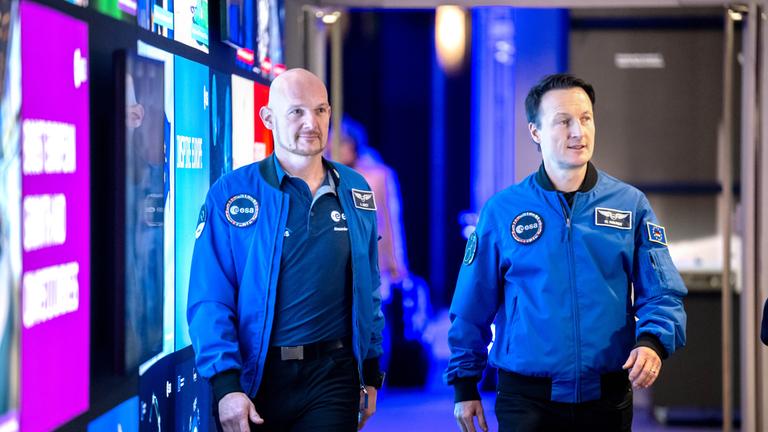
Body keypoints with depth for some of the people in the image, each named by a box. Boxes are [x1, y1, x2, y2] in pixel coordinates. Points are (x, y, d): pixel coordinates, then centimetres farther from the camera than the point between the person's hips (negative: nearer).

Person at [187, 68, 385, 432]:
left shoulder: (355, 192, 8)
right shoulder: (231, 194, -5)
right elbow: (209, 300, -8)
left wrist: (371, 373, 12)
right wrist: (225, 384, -17)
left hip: (332, 376, 2)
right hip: (256, 378, -2)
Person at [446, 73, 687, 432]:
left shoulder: (631, 205, 4)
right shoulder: (501, 211, 1)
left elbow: (662, 295, 1)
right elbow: (471, 309, 5)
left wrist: (652, 342, -19)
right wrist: (465, 386, 5)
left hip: (607, 398, 2)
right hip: (526, 400, -2)